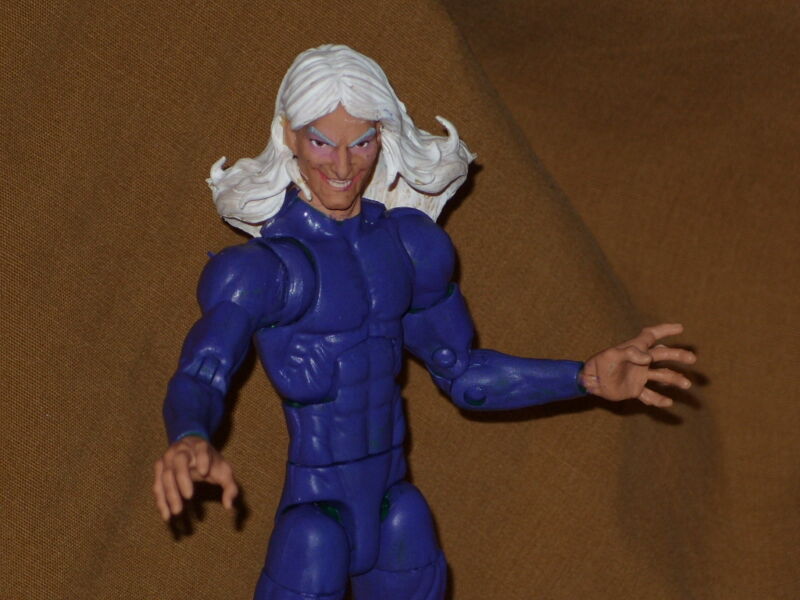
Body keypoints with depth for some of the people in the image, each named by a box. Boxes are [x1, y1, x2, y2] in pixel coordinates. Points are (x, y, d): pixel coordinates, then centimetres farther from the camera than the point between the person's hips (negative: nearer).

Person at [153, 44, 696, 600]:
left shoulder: (406, 243, 5)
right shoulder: (265, 264, -14)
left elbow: (462, 373, 15)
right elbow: (199, 378, -30)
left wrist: (588, 377, 5)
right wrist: (191, 444, -53)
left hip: (396, 531, 6)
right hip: (312, 532, -6)